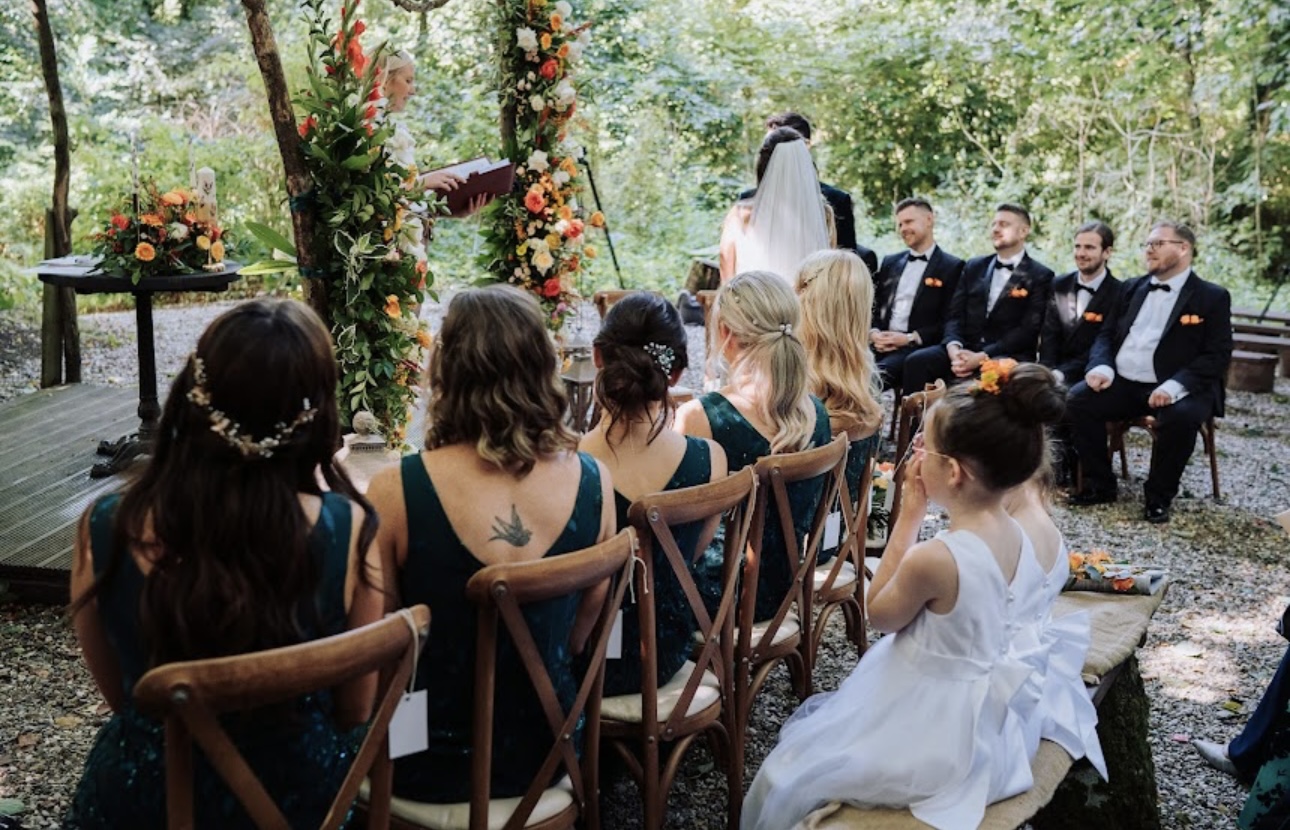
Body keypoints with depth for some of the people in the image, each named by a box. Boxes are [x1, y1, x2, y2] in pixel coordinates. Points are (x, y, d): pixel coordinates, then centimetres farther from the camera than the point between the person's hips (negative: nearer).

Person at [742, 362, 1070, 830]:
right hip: (981, 725, 8)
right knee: (818, 715, 28)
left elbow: (879, 614, -11)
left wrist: (910, 513, -14)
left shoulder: (932, 558, -33)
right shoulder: (1017, 535, -7)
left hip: (927, 737, -8)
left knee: (787, 777, 11)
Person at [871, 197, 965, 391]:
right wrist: (873, 332, -2)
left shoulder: (952, 267, 4)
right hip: (881, 344, 5)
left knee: (879, 373, -36)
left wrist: (910, 338, -13)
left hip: (917, 348, -5)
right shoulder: (890, 262, 23)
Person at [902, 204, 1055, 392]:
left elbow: (1028, 330, -7)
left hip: (1008, 355, -4)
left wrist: (982, 357, -19)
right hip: (965, 349, 4)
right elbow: (955, 315, 11)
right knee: (916, 361, -24)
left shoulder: (1040, 275, 3)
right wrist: (954, 348, -12)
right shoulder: (974, 267, 19)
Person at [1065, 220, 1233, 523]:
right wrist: (1102, 366, -8)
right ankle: (1100, 485, -5)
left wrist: (1174, 385, -23)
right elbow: (1106, 334, 15)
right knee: (1077, 398, -19)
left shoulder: (1213, 297, 1)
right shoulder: (1133, 288, 16)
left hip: (1177, 390, -4)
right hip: (1124, 384, 5)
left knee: (1181, 417, -35)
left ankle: (1159, 496, -12)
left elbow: (1217, 355, -8)